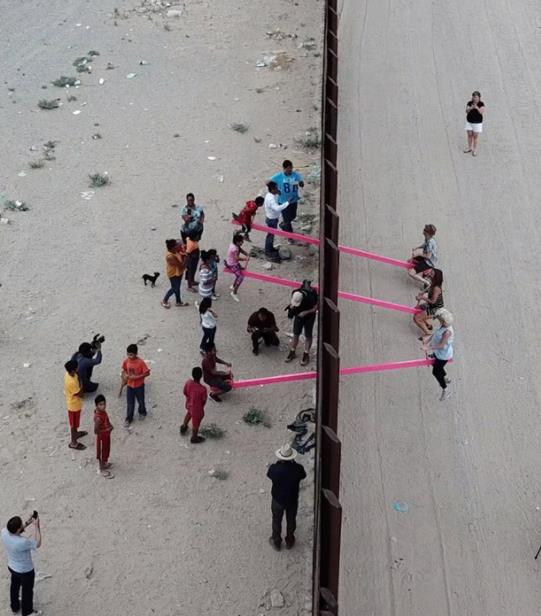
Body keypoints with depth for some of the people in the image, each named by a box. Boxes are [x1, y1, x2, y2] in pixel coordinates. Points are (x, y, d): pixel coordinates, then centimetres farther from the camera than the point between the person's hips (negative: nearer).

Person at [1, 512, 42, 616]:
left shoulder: (4, 532, -25)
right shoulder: (23, 542, -43)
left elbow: (15, 532, 0)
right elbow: (37, 544, -23)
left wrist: (28, 523, -10)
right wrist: (36, 526, -22)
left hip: (12, 567, 6)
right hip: (25, 571, -6)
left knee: (15, 586, 32)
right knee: (27, 591, 21)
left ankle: (15, 607, 56)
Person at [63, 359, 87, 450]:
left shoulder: (68, 374, -12)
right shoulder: (72, 382, -40)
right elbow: (79, 393, -26)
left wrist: (77, 377, -9)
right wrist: (79, 380, -23)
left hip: (71, 401, 9)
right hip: (74, 404, -9)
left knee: (75, 422, 32)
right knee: (74, 423, 11)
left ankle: (75, 433, 55)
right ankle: (73, 442, 27)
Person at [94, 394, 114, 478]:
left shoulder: (103, 411, -10)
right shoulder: (98, 417, -36)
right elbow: (96, 431, -31)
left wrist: (109, 425, -3)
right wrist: (107, 430, -25)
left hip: (106, 436, 8)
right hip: (102, 437, -8)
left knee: (106, 450, 28)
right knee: (102, 453, 13)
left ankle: (104, 464, 52)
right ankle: (103, 470, 32)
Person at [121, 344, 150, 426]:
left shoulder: (140, 362, -25)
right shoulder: (126, 361, -12)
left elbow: (147, 373, -20)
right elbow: (124, 370, 8)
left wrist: (136, 377, -26)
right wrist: (125, 375, -14)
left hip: (139, 385, -3)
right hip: (130, 385, 3)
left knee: (141, 401, 18)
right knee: (130, 403, 10)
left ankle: (142, 412, 46)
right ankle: (129, 418, 25)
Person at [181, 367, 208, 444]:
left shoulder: (188, 382, -25)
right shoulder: (203, 389, -37)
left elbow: (184, 392, -5)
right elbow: (204, 401, -20)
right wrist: (201, 407, 3)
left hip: (189, 404, 5)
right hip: (197, 408, -5)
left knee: (189, 413, 39)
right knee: (196, 423, 22)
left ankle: (184, 427, 63)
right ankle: (194, 438, 48)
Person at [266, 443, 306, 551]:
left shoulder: (274, 468, -30)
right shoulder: (297, 469, -28)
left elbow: (269, 475, -6)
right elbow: (303, 476, -5)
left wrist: (279, 463, -5)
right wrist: (293, 463, -3)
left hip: (277, 500, -1)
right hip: (292, 500, 1)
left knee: (277, 521, 24)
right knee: (291, 521, 25)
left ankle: (276, 543, 43)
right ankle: (289, 542, 45)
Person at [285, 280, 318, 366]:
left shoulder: (311, 297, -36)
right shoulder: (294, 294, -25)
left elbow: (316, 307, -20)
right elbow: (292, 302, -4)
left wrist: (305, 312, -28)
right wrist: (291, 306, -27)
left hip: (309, 316, -4)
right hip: (299, 315, 4)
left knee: (308, 336, 6)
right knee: (295, 334, 12)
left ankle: (306, 355, 19)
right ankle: (292, 353, 26)